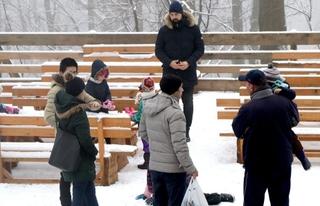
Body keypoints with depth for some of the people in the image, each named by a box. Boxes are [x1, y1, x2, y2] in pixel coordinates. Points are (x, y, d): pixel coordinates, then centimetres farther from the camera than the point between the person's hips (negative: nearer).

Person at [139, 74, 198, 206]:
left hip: (154, 166, 7)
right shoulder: (175, 113, -22)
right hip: (174, 169, -7)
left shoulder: (148, 106, 1)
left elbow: (143, 133, 13)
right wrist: (190, 168, -14)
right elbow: (179, 145, -23)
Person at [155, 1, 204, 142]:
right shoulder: (164, 30, -2)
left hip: (188, 73, 0)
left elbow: (200, 49, 0)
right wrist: (169, 62, -15)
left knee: (188, 103, 7)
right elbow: (158, 51, 2)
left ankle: (186, 131, 16)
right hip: (170, 73, 0)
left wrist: (189, 62, -16)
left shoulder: (193, 28, -3)